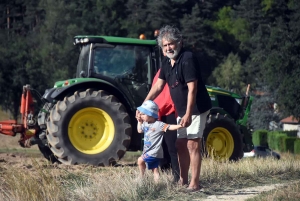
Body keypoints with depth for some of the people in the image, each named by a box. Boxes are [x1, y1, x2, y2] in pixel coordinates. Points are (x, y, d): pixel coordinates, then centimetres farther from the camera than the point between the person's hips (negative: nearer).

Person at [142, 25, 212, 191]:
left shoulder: (187, 59, -20)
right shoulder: (167, 62, 6)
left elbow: (192, 89, -25)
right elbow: (158, 86, 10)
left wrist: (188, 114, -30)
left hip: (196, 109, -9)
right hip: (182, 110, 9)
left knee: (192, 145, -10)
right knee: (181, 145, 12)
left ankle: (194, 183, -8)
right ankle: (183, 180, 22)